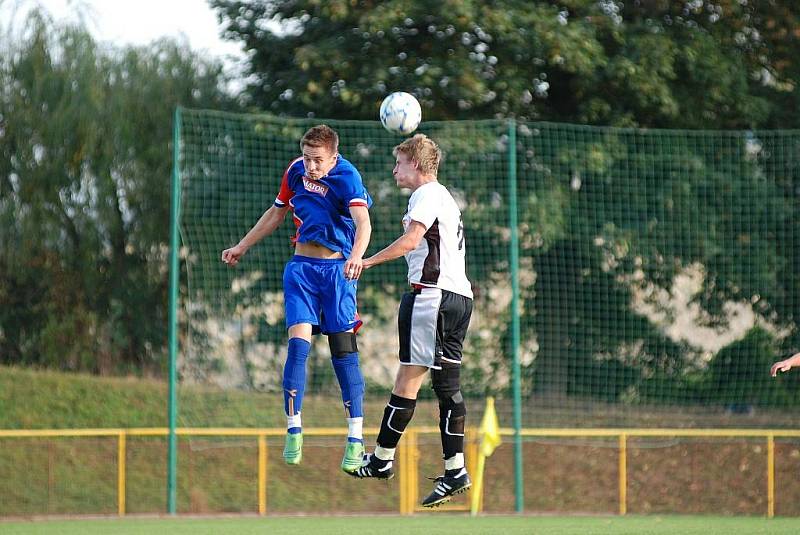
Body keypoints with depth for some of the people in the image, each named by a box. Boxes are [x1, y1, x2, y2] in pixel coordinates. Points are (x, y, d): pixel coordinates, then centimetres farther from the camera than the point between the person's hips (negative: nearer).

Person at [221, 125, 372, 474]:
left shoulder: (347, 178, -16)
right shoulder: (296, 171, 1)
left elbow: (363, 224, -33)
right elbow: (277, 212, 19)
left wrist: (356, 257, -52)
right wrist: (242, 247, 24)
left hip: (337, 269, -4)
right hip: (301, 267, 4)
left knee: (343, 351, -6)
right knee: (298, 343, -11)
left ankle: (355, 439, -1)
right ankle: (293, 431, -8)